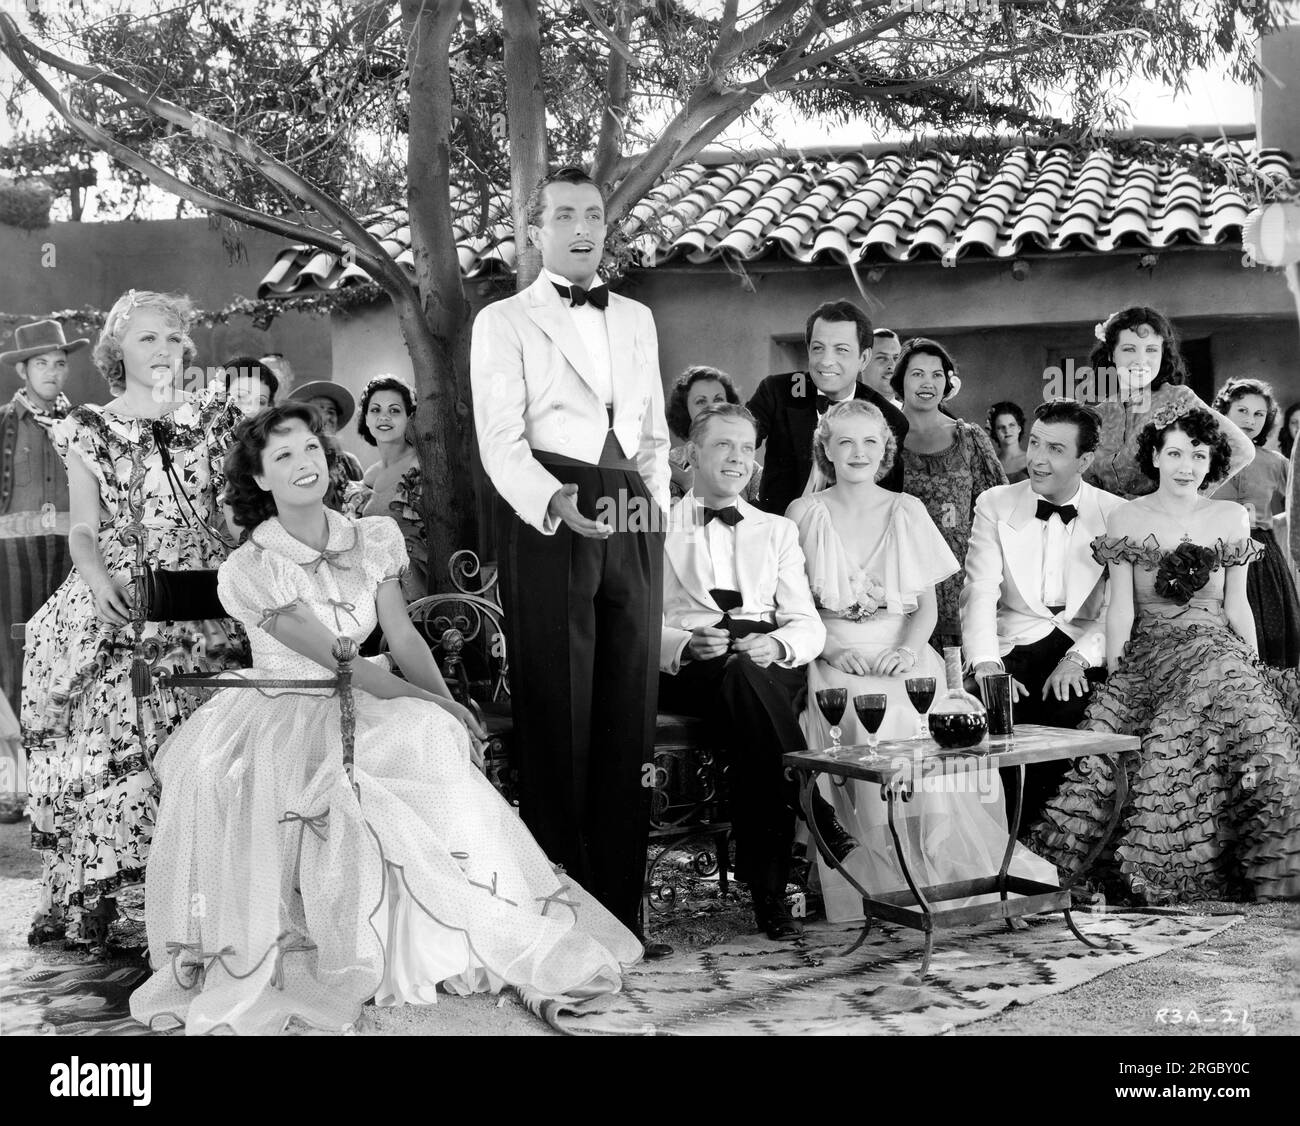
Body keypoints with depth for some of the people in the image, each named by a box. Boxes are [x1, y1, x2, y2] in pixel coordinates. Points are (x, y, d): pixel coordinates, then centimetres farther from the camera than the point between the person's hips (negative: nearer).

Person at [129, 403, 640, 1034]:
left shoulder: (372, 538, 6)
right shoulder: (248, 571, -10)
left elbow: (403, 638, 2)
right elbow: (336, 658, -15)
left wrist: (450, 709, -14)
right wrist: (434, 704, -18)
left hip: (359, 705, 4)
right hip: (281, 716, -4)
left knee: (437, 740, -26)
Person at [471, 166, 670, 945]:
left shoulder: (637, 319, 22)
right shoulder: (504, 322, 7)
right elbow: (500, 441, -5)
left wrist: (656, 508, 10)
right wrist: (556, 502, -23)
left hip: (633, 523, 5)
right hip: (549, 521, -4)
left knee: (630, 719, 3)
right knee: (557, 720, -5)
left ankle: (621, 907, 9)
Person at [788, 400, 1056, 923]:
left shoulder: (906, 511, 14)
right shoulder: (806, 514, 8)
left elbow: (928, 602, 10)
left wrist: (908, 649, -9)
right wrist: (833, 647, -12)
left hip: (901, 654, 2)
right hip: (836, 658, -2)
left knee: (916, 717, -28)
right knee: (865, 720, -30)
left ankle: (939, 873, -16)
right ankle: (872, 885, -20)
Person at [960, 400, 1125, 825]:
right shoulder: (994, 504, 8)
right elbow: (980, 594, -2)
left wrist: (1078, 658, -19)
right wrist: (986, 664, -19)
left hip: (1085, 651, 0)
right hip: (1017, 643, 1)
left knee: (1072, 708, -31)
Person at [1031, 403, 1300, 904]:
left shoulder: (1232, 517, 11)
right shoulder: (1126, 519, 4)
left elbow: (1236, 605, 13)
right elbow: (1121, 607, 0)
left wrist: (1255, 668, 7)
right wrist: (1112, 679, -6)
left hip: (1216, 652, 2)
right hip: (1148, 655, -1)